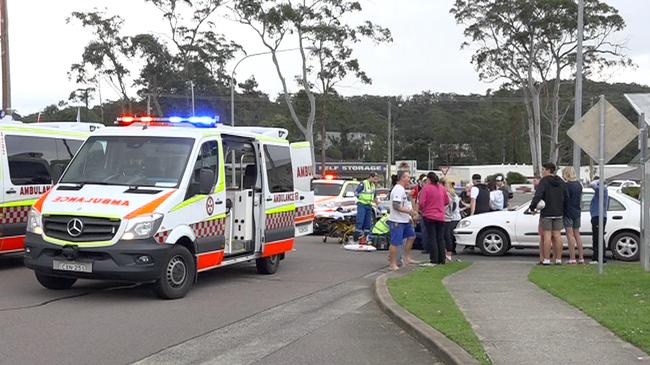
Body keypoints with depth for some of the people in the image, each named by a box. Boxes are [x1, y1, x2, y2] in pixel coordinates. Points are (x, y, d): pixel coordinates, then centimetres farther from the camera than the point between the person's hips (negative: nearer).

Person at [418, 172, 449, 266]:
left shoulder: (426, 187, -11)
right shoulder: (442, 188, 5)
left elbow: (421, 203, -15)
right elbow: (447, 201, 13)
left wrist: (421, 210, 5)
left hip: (429, 216, -5)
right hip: (440, 217, 5)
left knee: (432, 239, -2)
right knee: (440, 238, 11)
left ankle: (433, 260, -3)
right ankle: (441, 259, 15)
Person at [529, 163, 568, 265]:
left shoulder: (544, 181, -9)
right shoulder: (561, 182, 12)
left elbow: (538, 195, -22)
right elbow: (566, 198, 12)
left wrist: (532, 207, -14)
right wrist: (563, 210, 18)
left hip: (546, 213, -6)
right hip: (558, 213, 6)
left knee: (547, 235, -4)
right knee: (557, 235, 7)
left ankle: (546, 259, -6)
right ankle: (558, 259, 7)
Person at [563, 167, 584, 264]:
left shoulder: (567, 185, -15)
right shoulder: (579, 184, 10)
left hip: (568, 212, -8)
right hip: (577, 212, 8)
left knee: (570, 235, -6)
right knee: (577, 235, 13)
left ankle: (572, 258, -8)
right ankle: (581, 258, 14)